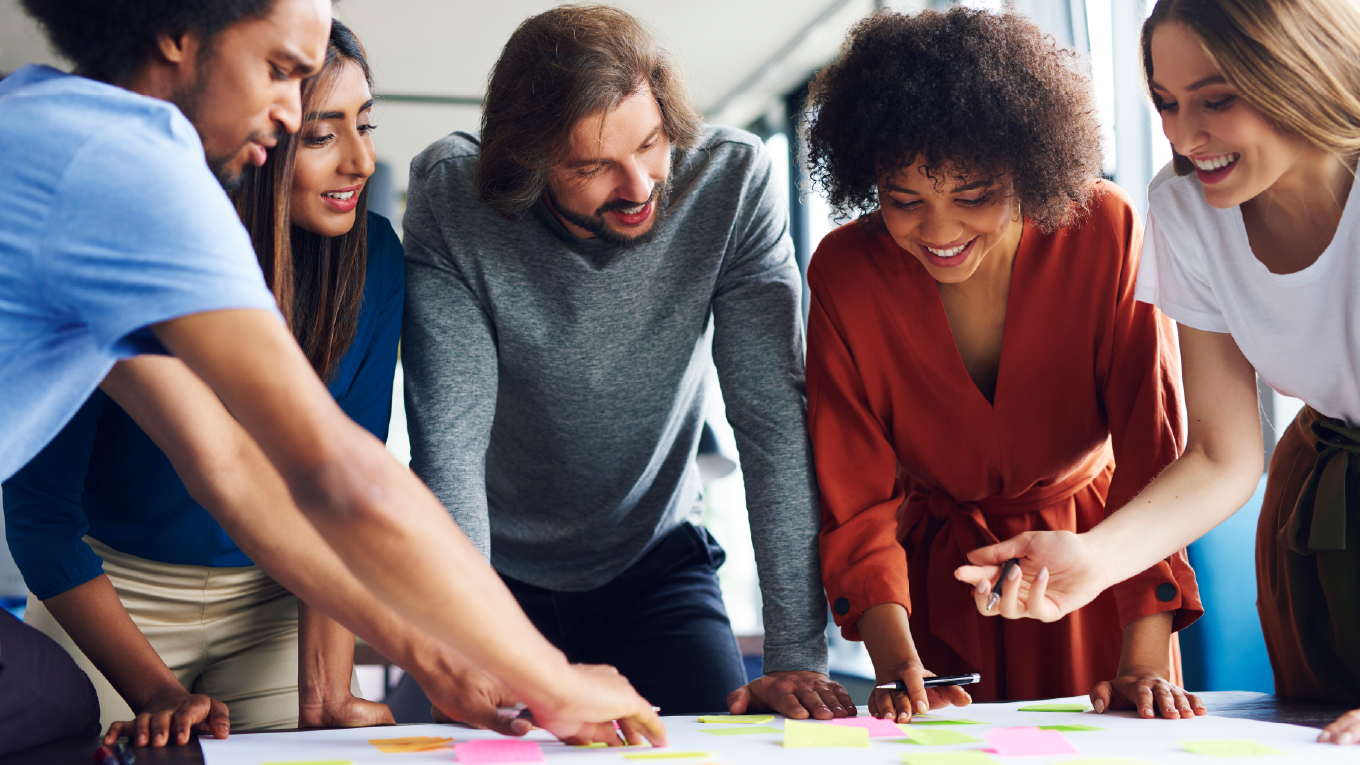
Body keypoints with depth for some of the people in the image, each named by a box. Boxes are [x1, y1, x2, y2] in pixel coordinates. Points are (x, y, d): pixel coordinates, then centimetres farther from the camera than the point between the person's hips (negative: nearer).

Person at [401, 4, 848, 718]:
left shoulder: (733, 180, -20)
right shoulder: (449, 199, -22)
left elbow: (776, 419, -22)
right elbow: (449, 439, -26)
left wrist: (797, 654, -27)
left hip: (655, 561, 1)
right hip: (501, 572, 0)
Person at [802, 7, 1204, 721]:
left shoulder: (1106, 232, -22)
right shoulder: (845, 272, -18)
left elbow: (1152, 453, -21)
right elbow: (854, 499, -17)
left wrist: (1146, 661, -29)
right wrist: (898, 664, -32)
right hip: (940, 578, 0)